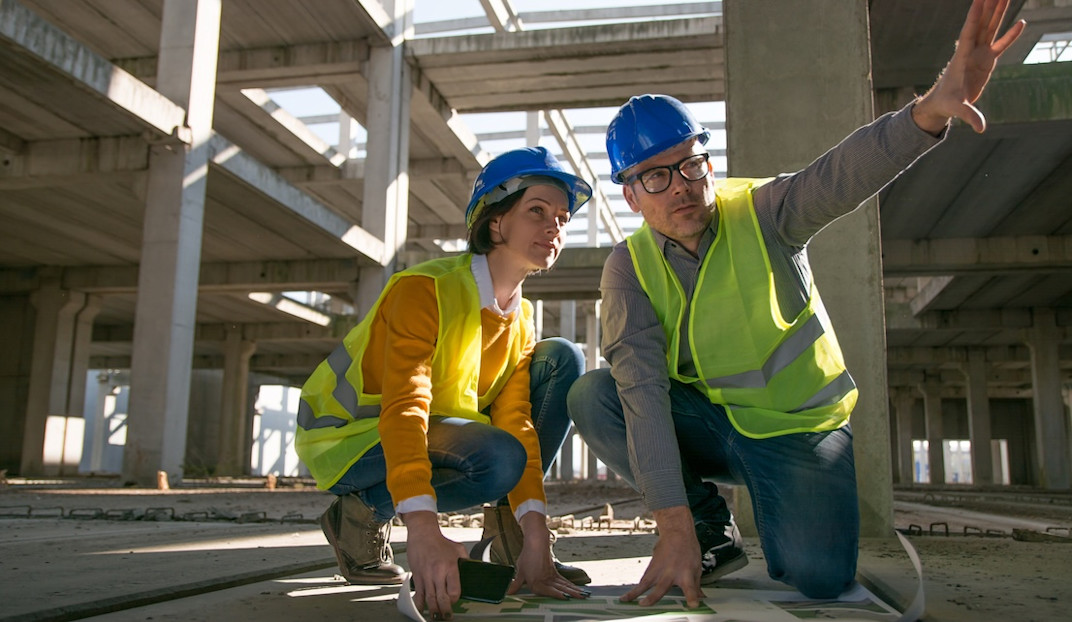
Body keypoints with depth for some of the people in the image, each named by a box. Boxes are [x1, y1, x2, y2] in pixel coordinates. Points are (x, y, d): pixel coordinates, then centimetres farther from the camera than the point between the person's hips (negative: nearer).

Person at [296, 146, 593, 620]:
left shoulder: (521, 320, -1)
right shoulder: (424, 290, -23)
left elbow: (516, 421, -11)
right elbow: (403, 408, -36)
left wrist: (536, 536, -25)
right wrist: (422, 529, -50)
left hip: (442, 429, 7)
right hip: (351, 436, -7)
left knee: (562, 359, -6)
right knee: (499, 459, -34)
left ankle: (510, 527, -1)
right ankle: (361, 513, -8)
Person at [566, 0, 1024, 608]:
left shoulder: (759, 212, -13)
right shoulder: (631, 267, -11)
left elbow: (840, 177, -35)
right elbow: (642, 389, -23)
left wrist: (929, 112, -57)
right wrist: (674, 524, -33)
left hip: (800, 424, -2)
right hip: (709, 421, 3)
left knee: (820, 576, -24)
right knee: (592, 398, -22)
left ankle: (782, 513, 13)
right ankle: (712, 533, -4)